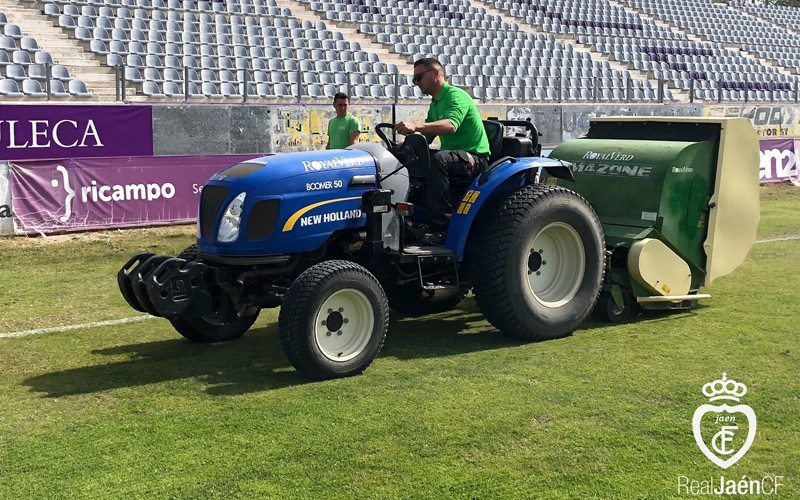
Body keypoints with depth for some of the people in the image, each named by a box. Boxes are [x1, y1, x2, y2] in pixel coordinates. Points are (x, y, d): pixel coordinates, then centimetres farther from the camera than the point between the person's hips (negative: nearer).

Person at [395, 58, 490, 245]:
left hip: (475, 158, -9)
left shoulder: (456, 95, -12)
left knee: (439, 159, -37)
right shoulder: (435, 104, 18)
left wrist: (416, 126, -44)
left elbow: (451, 125, -32)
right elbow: (426, 136, 16)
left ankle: (440, 228, -40)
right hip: (453, 156, 9)